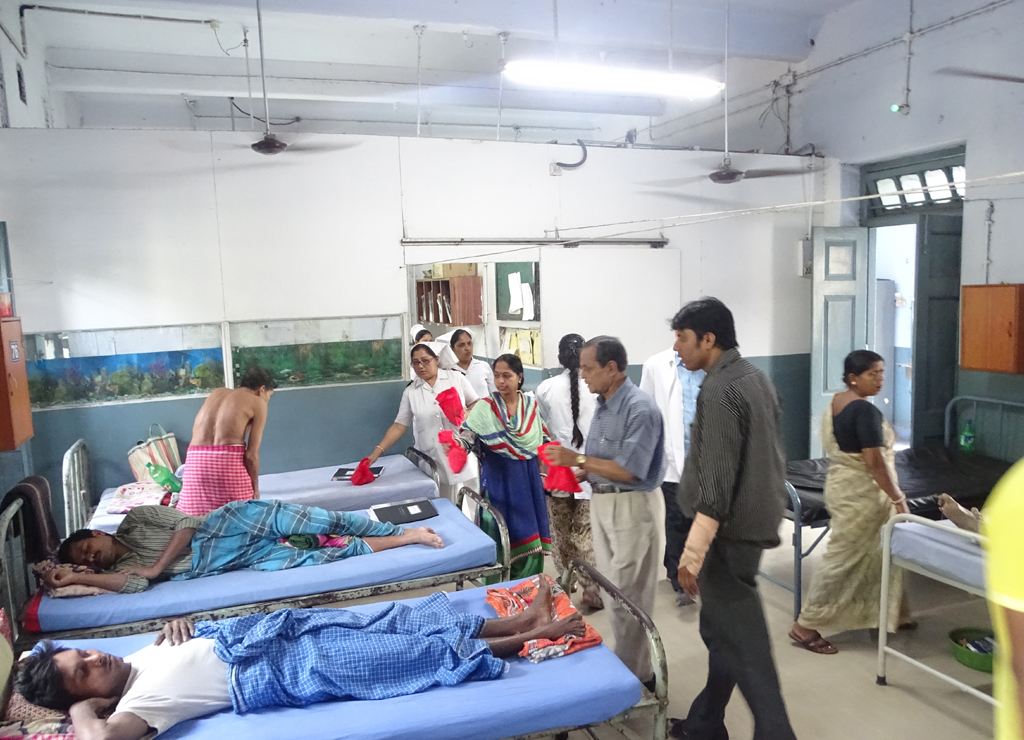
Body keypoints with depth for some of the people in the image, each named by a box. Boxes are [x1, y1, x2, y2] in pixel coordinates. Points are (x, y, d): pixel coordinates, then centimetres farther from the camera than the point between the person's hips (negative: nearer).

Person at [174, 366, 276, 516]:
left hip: (195, 460, 5)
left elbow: (196, 430, 22)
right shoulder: (258, 403, 5)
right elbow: (252, 454, -2)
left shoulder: (217, 393, 22)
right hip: (228, 460, -5)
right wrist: (255, 487, 7)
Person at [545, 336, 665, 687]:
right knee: (612, 589, 18)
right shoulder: (603, 404, 7)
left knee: (629, 595, 1)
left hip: (632, 506, -9)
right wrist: (570, 468, -2)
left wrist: (577, 459, -22)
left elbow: (629, 470, -25)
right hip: (602, 501, 9)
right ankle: (626, 661, 33)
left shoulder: (640, 408, -21)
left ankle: (636, 675, 16)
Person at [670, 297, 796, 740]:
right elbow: (768, 458, 18)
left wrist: (692, 552, -22)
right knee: (720, 629, 18)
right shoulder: (755, 378, 11)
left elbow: (715, 484, -23)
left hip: (730, 532, -10)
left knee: (743, 644, -2)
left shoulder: (719, 391, -20)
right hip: (755, 522, 10)